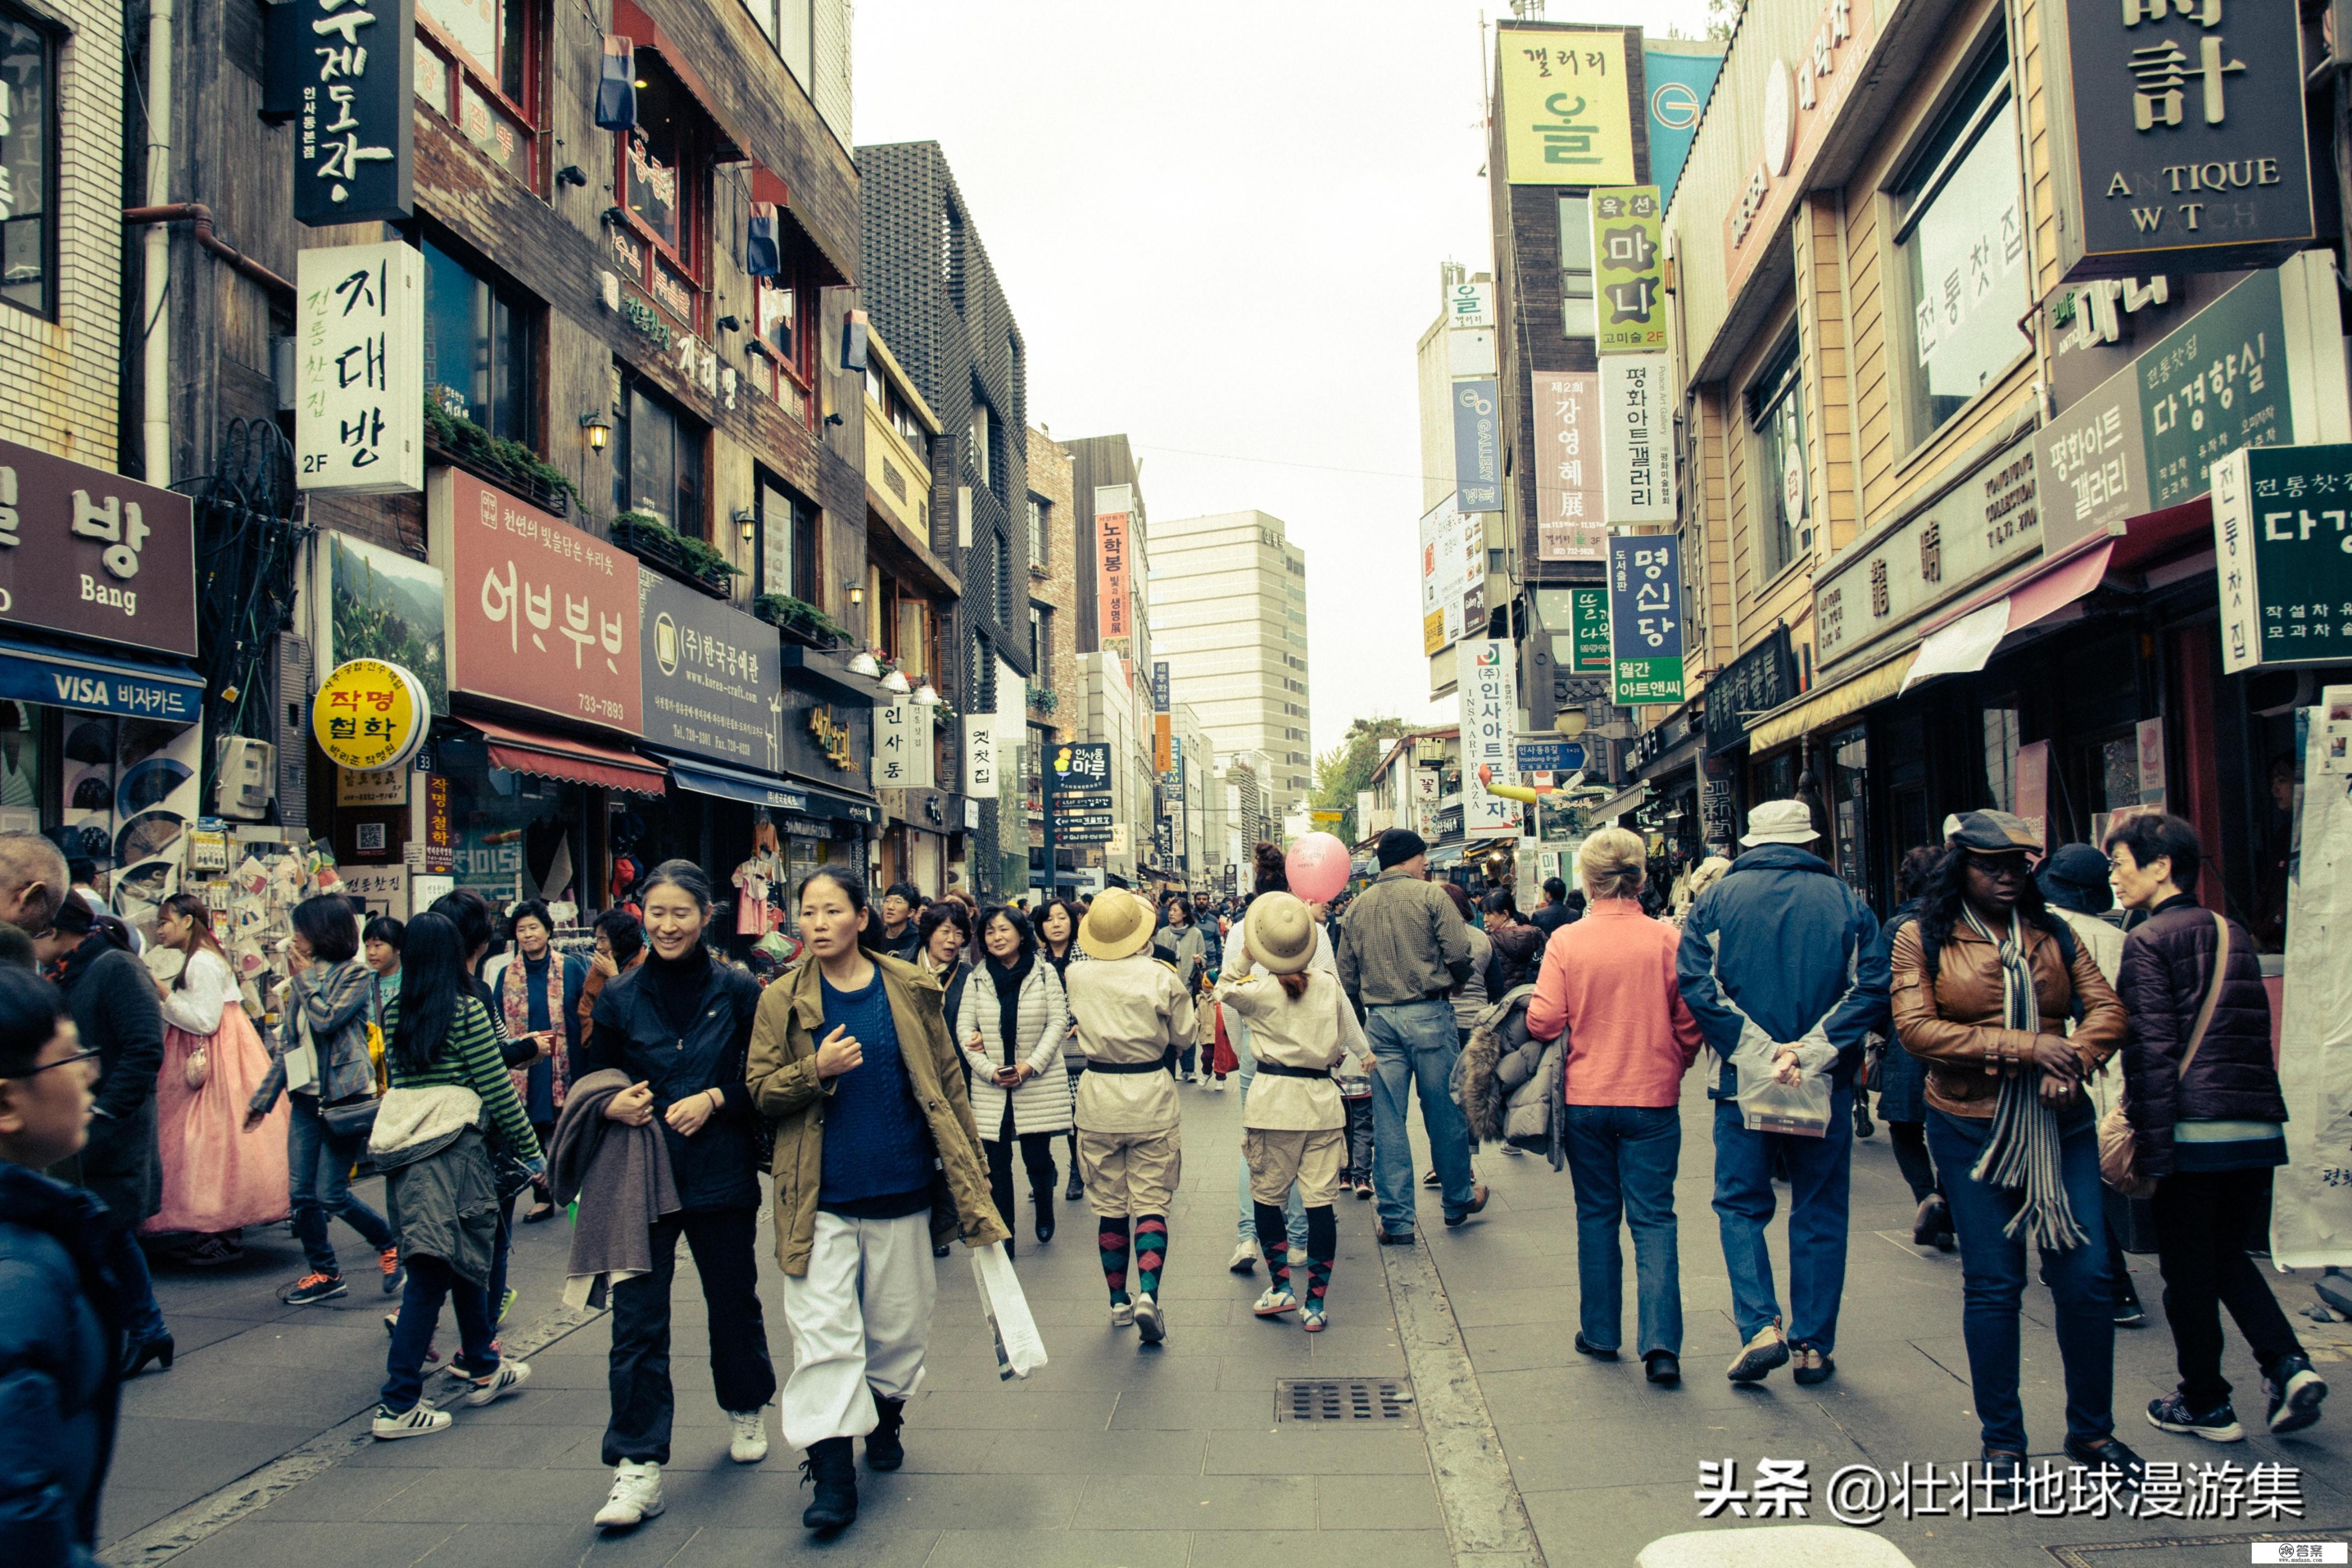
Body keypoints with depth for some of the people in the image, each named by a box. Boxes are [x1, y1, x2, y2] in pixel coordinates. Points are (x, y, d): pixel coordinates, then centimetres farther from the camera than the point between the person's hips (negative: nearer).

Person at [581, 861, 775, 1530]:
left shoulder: (738, 991, -3)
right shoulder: (619, 996, 1)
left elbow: (764, 1081, 1)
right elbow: (594, 1076, 9)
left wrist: (714, 1100, -15)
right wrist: (613, 1104, -12)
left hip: (722, 1175, 0)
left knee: (734, 1299, 15)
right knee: (637, 1317, -3)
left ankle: (747, 1410, 40)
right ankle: (638, 1467, 3)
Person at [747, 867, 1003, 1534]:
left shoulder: (910, 989, 1)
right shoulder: (783, 1000, 0)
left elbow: (948, 1081, 5)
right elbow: (761, 1091, 1)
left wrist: (971, 1175, 3)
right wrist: (816, 1071, -19)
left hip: (902, 1191, 1)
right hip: (821, 1198, -1)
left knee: (899, 1323, 13)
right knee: (823, 1330, -5)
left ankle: (886, 1414, 38)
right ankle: (832, 1470, 2)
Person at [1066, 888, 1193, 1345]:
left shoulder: (1078, 976, -6)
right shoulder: (1161, 977, -12)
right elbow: (1183, 1036, 0)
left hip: (1098, 1099, 2)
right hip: (1151, 1096, -2)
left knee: (1109, 1205, 12)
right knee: (1151, 1203, 3)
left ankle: (1119, 1300, 20)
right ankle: (1148, 1293, -14)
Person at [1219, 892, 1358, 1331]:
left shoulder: (1259, 989, -8)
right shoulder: (1330, 985, 2)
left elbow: (1224, 988, 14)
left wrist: (1246, 957, 22)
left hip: (1274, 1099, -3)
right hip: (1323, 1098, 3)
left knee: (1267, 1196, 13)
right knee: (1320, 1200, 3)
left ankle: (1281, 1287, 13)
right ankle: (1316, 1303, 5)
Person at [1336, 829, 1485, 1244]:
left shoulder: (1357, 907, 8)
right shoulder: (1430, 896, -5)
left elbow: (1346, 975, 9)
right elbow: (1460, 955, -11)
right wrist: (1453, 981, 10)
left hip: (1379, 1020, 4)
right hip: (1428, 1014, -4)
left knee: (1387, 1122, 5)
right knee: (1445, 1112, 11)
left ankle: (1396, 1221, 8)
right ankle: (1458, 1200, 26)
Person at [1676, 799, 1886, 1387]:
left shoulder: (1718, 899, 0)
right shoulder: (1846, 902, 1)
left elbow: (1695, 981, -11)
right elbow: (1872, 988, -10)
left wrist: (1762, 1050, -12)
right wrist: (1810, 1052, -14)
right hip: (1827, 1087, 1)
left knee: (1740, 1205, 11)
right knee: (1820, 1214, 11)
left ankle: (1760, 1327, -4)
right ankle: (1813, 1346, 15)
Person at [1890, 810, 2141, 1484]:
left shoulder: (2054, 935, 9)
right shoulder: (1923, 939, -2)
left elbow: (2107, 1009, 2)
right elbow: (1917, 1030, -12)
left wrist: (2072, 1063, -18)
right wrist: (2023, 1047, -18)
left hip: (2060, 1126, 3)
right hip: (1972, 1129, -3)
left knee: (2086, 1276, 2)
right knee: (1993, 1284, 3)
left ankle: (2092, 1430, 23)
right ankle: (2003, 1441, 18)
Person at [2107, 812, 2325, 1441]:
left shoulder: (2148, 942, -9)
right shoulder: (2235, 935, 13)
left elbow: (2152, 1052, -14)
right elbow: (2253, 1035, 18)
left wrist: (2151, 1151, -13)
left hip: (2194, 1130, -7)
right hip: (2260, 1128, 7)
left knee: (2188, 1270, 7)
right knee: (2229, 1253, 22)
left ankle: (2206, 1406, 16)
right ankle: (2288, 1364, 5)